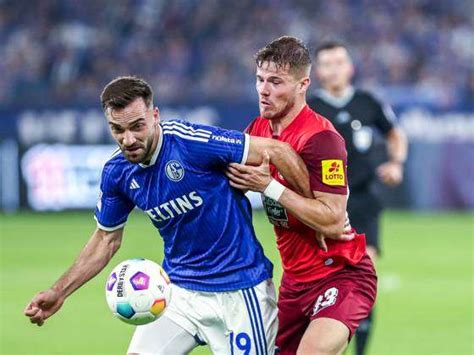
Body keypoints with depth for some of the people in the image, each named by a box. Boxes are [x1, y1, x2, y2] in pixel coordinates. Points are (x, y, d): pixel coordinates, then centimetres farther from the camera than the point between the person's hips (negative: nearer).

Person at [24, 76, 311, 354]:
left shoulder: (192, 141, -22)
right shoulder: (117, 172, -3)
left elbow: (277, 151, -18)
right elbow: (107, 239, 12)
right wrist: (59, 293, 4)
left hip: (239, 288, -5)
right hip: (178, 288, 5)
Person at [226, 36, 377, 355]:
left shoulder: (321, 139, -20)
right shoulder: (259, 129, 5)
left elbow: (332, 221, -25)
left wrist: (269, 186, -25)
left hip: (341, 276, -8)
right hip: (295, 278, 8)